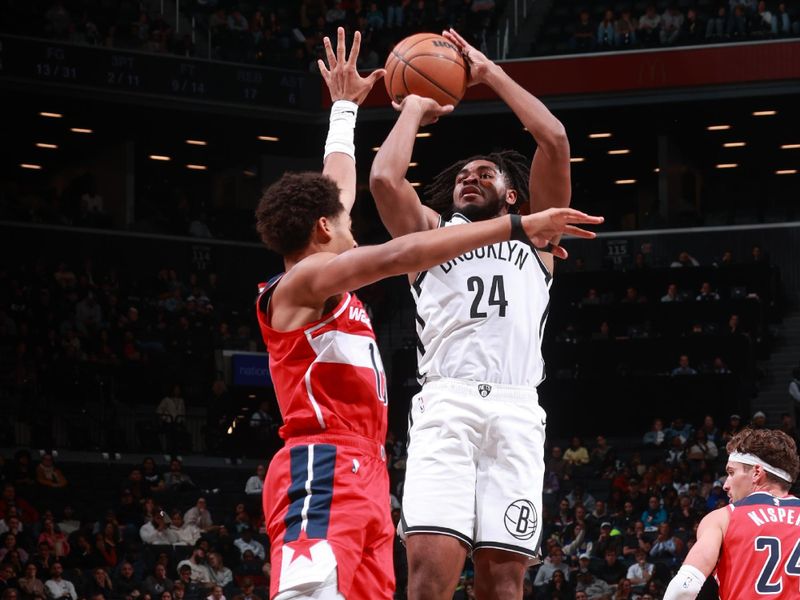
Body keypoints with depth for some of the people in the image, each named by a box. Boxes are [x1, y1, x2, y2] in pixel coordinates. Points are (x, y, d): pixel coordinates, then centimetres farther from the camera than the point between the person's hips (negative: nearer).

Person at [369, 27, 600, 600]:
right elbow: (384, 177, 7)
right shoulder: (430, 231, 27)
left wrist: (490, 73, 20)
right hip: (446, 406, -1)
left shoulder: (533, 235, 26)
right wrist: (414, 109, 22)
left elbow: (554, 140, 13)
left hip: (515, 409, 1)